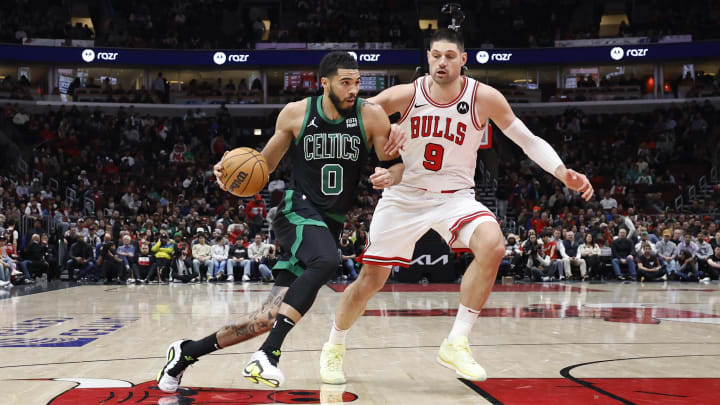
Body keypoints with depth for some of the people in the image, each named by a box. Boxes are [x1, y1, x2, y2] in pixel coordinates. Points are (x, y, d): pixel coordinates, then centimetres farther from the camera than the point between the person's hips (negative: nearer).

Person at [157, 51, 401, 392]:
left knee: (270, 317, -2)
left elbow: (397, 165, -1)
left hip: (330, 223, 3)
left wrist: (389, 174, -25)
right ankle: (268, 353, -34)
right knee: (326, 262, -38)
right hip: (298, 210, -3)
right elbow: (264, 164, 7)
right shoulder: (296, 113, -4)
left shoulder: (370, 115, -4)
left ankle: (188, 352, 15)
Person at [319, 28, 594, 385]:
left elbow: (528, 140, -6)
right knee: (371, 278, 3)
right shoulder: (406, 95, -11)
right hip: (404, 195, 0)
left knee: (493, 246, -29)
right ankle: (334, 347, 29)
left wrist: (563, 173, -21)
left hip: (455, 196, 0)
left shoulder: (484, 98, -12)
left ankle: (456, 343, -18)